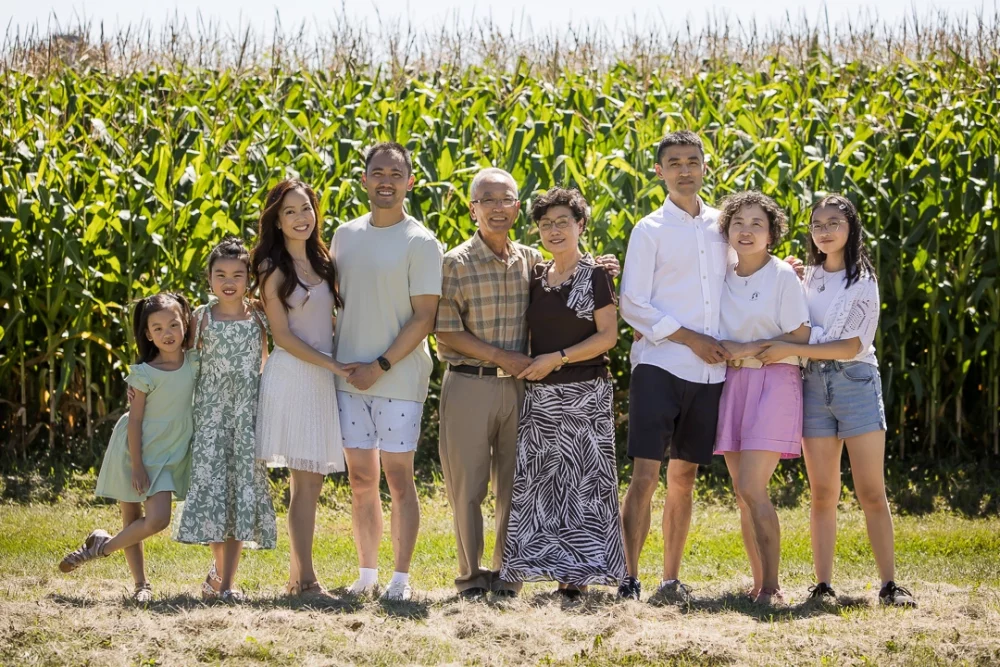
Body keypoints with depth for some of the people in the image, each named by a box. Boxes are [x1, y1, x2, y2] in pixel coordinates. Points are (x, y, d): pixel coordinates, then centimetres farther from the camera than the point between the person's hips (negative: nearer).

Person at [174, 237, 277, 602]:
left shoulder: (257, 316, 5)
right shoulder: (201, 318, 2)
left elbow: (263, 363, 12)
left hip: (247, 412, 1)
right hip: (211, 412, -1)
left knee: (243, 488, -3)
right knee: (211, 485, -5)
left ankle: (226, 580, -1)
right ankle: (220, 568, 12)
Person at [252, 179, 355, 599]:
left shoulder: (322, 262, 15)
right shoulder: (274, 269, -3)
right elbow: (282, 335, -7)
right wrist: (333, 365, -11)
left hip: (323, 378, 6)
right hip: (292, 375, -6)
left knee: (313, 481, 6)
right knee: (305, 481, -9)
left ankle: (297, 575, 10)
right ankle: (305, 579, -8)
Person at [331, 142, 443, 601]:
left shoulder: (420, 243, -6)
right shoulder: (345, 235, 10)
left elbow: (424, 316, -10)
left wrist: (381, 366, -14)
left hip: (399, 378, -5)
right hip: (349, 376, 5)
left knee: (398, 477, -3)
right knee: (361, 479, 8)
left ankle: (401, 577, 4)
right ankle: (367, 572, 17)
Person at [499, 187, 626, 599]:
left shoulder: (595, 276, -3)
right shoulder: (536, 278, 13)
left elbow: (608, 336, -9)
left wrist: (557, 358, -14)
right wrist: (524, 364, 4)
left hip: (583, 393, -6)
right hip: (538, 395, 6)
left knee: (580, 479, -4)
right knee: (537, 480, 3)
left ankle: (577, 574, -2)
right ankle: (543, 562, 8)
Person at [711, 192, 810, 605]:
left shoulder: (783, 276, -4)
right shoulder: (723, 277, 12)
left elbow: (799, 338, -7)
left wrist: (749, 349, -12)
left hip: (773, 383, -6)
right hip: (732, 385, 6)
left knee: (751, 489, -15)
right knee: (743, 494, 4)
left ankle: (772, 587, -9)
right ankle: (758, 582, 11)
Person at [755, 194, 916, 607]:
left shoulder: (863, 280, -1)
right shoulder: (808, 277, 13)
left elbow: (852, 346, -11)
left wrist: (790, 350, -15)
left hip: (856, 383, -4)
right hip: (815, 384, 4)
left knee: (871, 492, -6)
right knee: (822, 493, 1)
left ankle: (889, 585, -3)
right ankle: (823, 584, 1)